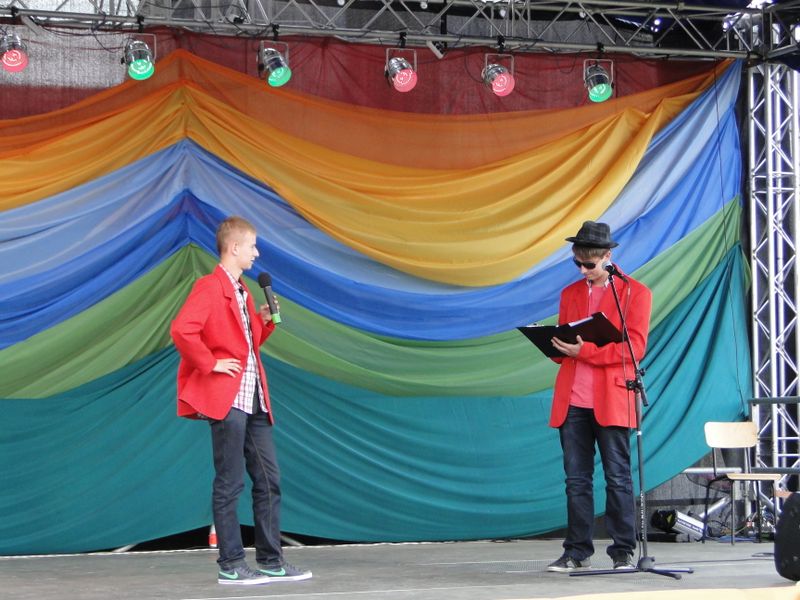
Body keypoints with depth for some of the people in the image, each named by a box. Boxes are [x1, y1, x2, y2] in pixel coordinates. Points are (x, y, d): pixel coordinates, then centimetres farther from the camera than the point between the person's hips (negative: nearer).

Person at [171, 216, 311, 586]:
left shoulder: (242, 291, 19)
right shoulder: (209, 287, -9)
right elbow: (181, 330, -23)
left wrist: (264, 321, 10)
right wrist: (211, 364, -18)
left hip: (254, 401, 9)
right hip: (226, 400, -9)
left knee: (269, 481, 9)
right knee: (229, 485, -3)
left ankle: (271, 561, 15)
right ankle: (230, 565, 4)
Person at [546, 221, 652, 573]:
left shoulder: (635, 292, 3)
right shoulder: (570, 293, 18)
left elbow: (634, 347, -7)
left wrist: (585, 350, -17)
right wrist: (559, 347, -4)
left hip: (611, 400, -4)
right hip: (572, 400, 4)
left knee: (618, 478, -2)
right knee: (576, 480, 4)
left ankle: (623, 553, 4)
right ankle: (577, 552, 8)